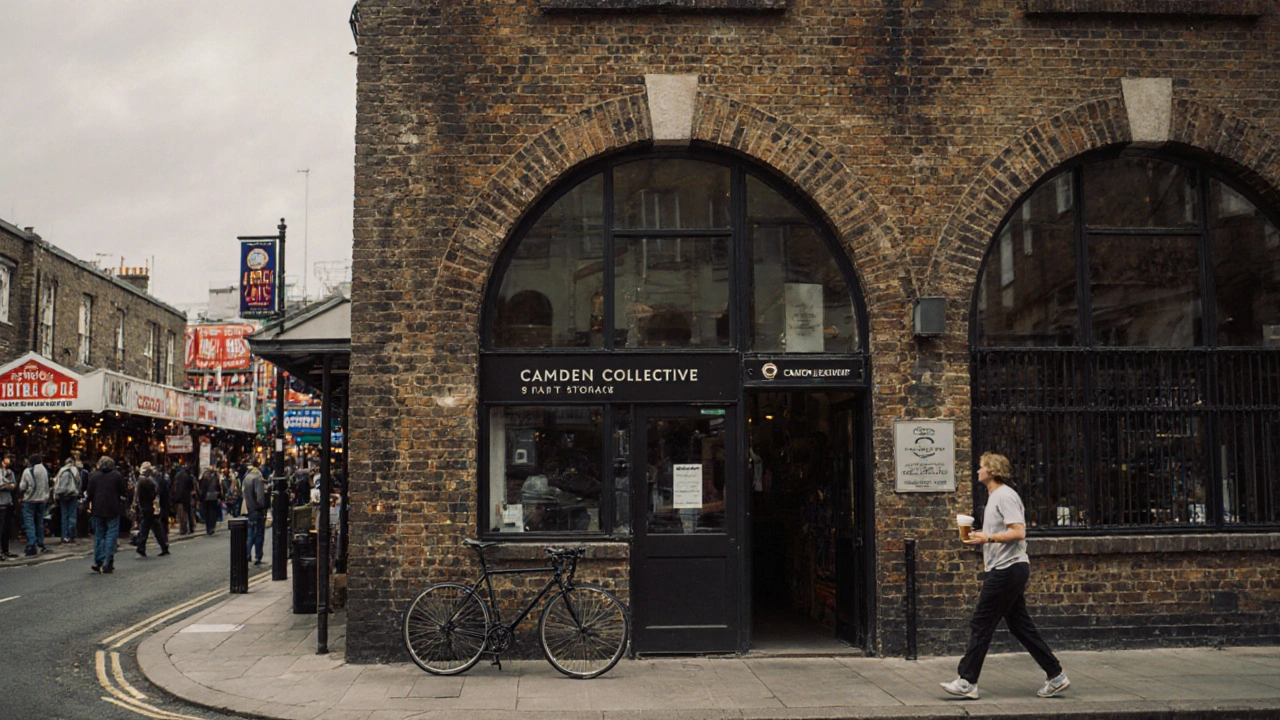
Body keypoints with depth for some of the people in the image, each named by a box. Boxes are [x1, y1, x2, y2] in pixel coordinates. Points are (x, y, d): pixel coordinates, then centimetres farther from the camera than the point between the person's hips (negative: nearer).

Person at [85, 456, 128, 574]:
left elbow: (89, 494, 0)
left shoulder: (93, 475, 0)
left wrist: (86, 498, 21)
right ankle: (107, 565, -2)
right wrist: (124, 499, 17)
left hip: (97, 510, 2)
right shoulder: (117, 475, -4)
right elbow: (124, 492, -2)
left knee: (98, 535, 14)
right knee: (111, 536, 1)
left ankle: (98, 563, 12)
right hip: (113, 511, -2)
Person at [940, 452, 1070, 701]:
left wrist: (987, 538, -21)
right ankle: (1055, 676, 14)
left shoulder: (1005, 496, -12)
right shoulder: (995, 496, 20)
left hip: (1007, 569, -11)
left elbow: (1018, 532, -21)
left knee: (980, 624, -7)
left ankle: (967, 682, -4)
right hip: (1007, 569, 11)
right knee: (1020, 626, 11)